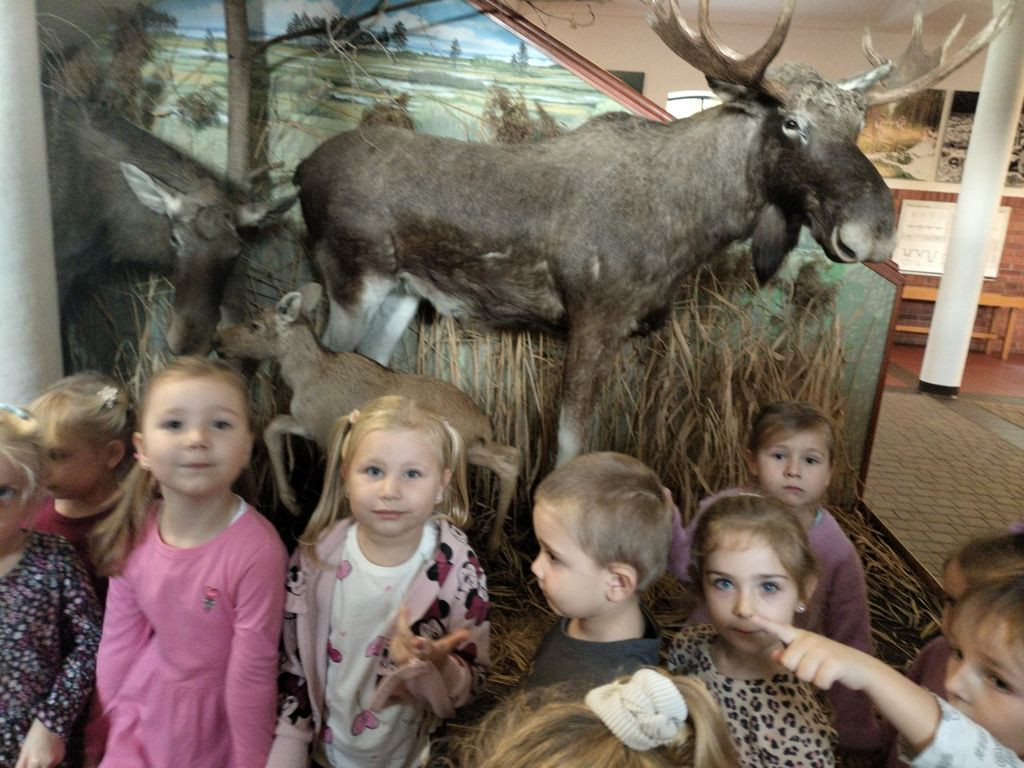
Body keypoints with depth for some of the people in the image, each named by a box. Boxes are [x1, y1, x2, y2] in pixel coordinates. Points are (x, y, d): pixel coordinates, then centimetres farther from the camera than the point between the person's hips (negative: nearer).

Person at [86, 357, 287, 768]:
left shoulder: (256, 549, -29)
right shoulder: (136, 533, -12)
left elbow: (252, 672, -20)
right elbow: (119, 641, -1)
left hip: (216, 724, -4)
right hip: (140, 718, 4)